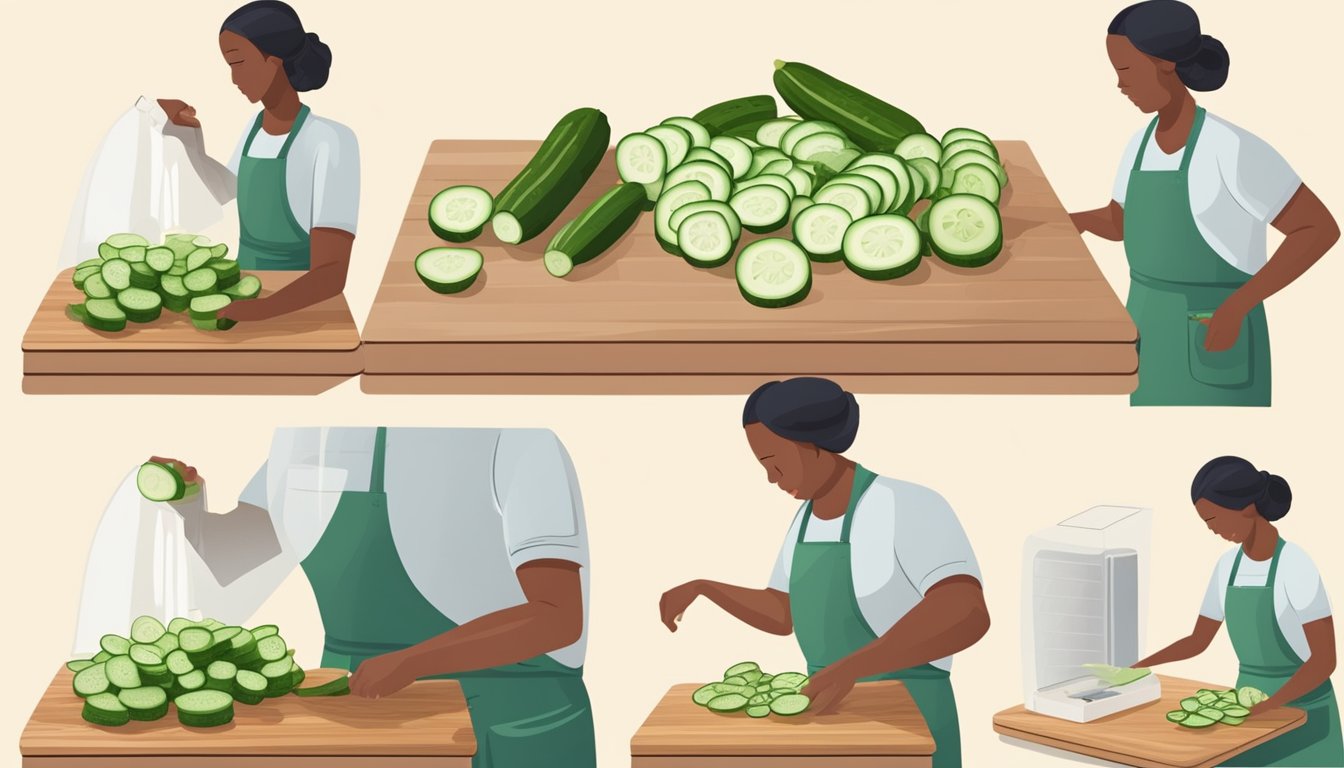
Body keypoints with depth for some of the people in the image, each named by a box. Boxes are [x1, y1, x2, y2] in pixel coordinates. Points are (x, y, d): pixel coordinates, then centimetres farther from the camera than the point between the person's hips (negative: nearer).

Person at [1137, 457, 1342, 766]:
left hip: (1303, 713, -7)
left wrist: (1266, 707, -31)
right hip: (1254, 710, 7)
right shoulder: (1228, 566, 4)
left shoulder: (1297, 566, -20)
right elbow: (1197, 642, 12)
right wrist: (1139, 667, -3)